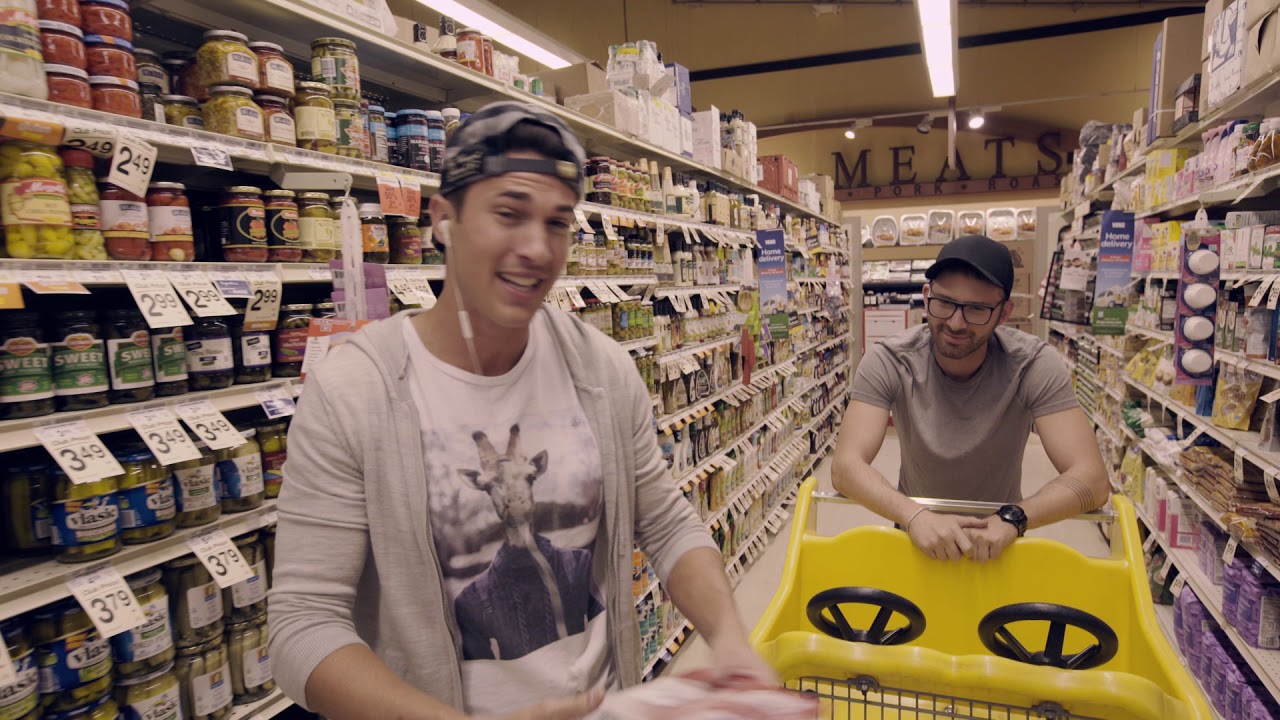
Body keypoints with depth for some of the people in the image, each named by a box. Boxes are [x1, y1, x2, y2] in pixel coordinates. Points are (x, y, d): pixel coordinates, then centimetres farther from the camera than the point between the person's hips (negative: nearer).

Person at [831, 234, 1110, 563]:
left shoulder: (1034, 365, -17)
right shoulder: (887, 362, -18)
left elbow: (1091, 479, -22)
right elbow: (846, 466, -26)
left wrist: (1011, 519, -38)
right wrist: (915, 516, -42)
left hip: (998, 537, 1)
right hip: (916, 533, -1)